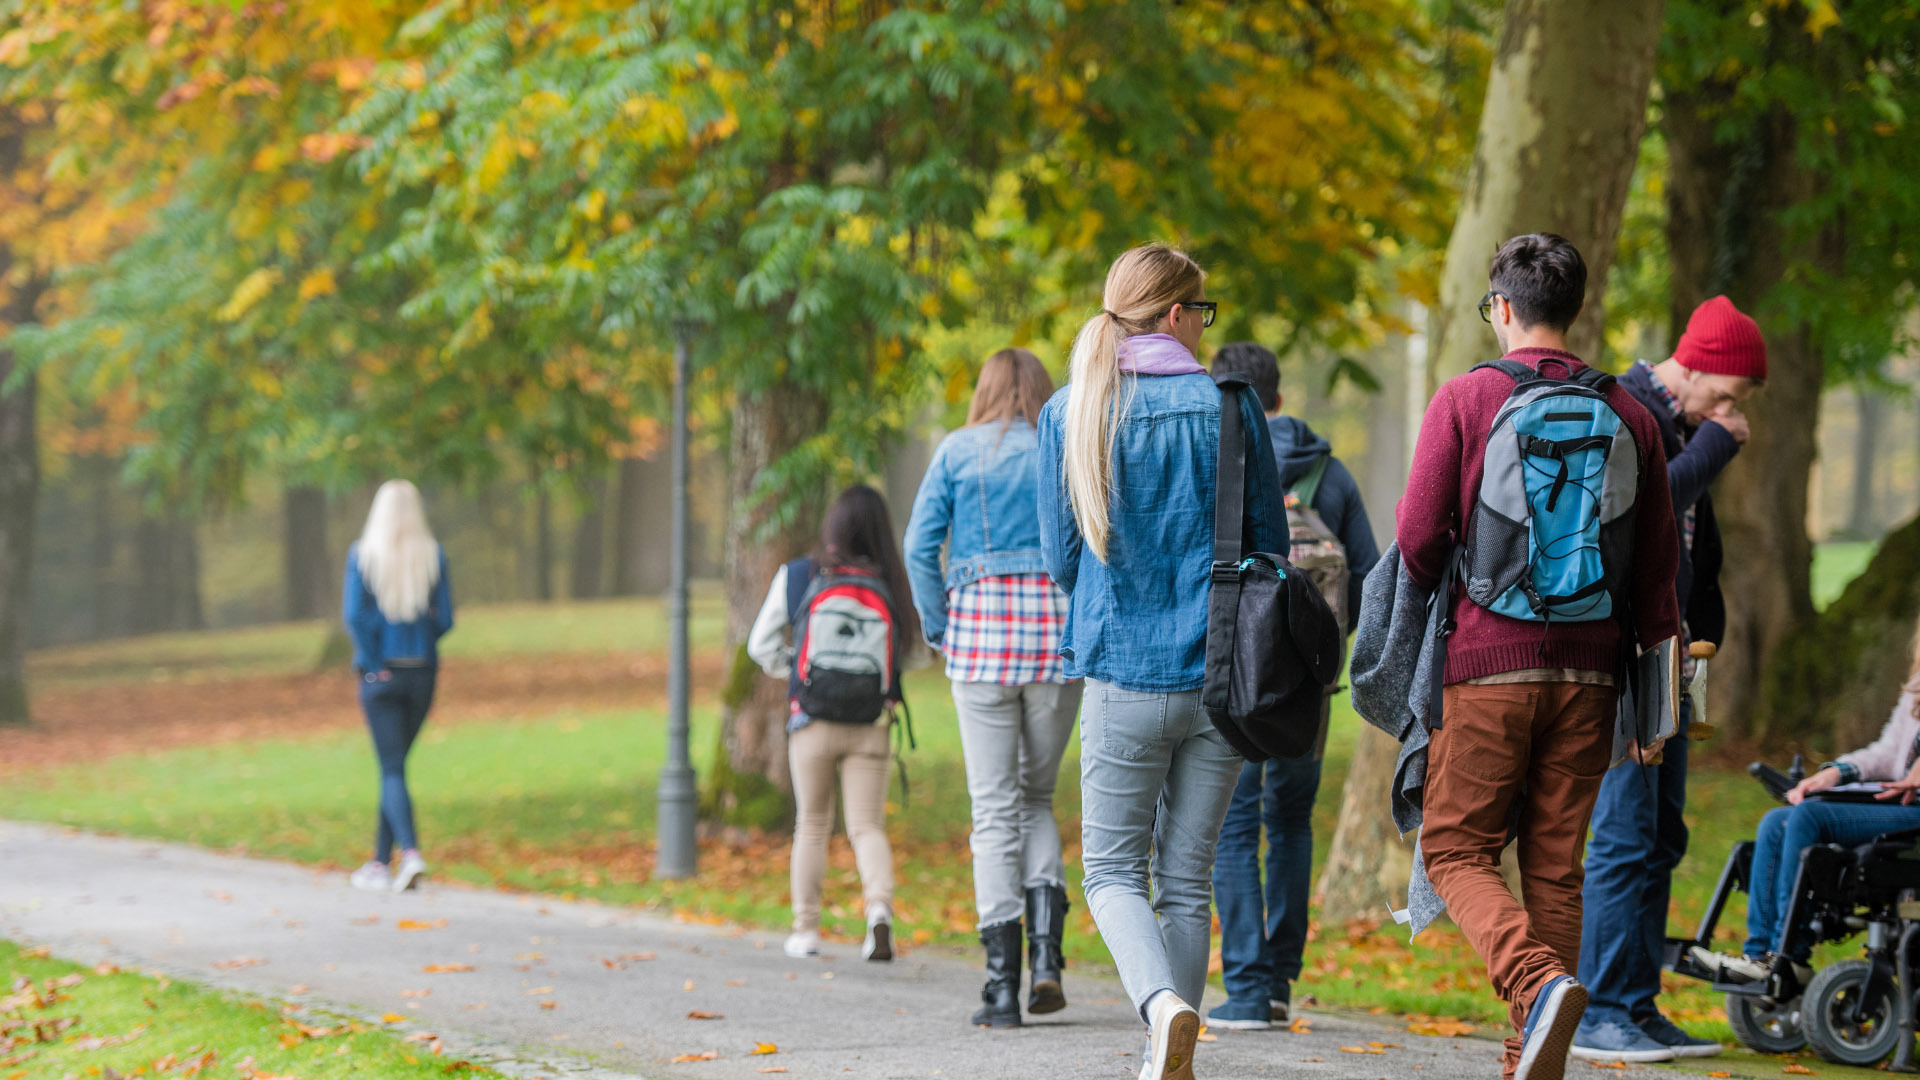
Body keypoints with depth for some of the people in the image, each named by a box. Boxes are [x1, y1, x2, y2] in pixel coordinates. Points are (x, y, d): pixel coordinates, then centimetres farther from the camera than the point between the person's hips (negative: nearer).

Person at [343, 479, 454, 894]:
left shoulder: (362, 554, -6)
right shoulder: (432, 555, -1)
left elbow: (355, 614, -14)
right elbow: (445, 618, -2)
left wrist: (373, 664, -5)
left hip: (380, 673, -3)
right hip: (423, 672, 3)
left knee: (392, 769, -2)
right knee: (396, 764, 14)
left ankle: (410, 852, -23)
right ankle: (380, 863, 19)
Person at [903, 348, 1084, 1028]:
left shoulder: (958, 451, 5)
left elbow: (920, 545, -2)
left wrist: (938, 630, 5)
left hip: (980, 626, -1)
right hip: (1058, 630, 1)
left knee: (995, 808, 2)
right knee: (1037, 794, 16)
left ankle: (1002, 985, -3)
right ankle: (1046, 951, -3)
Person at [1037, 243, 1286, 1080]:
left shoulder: (1070, 414, 0)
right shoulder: (1229, 405, -2)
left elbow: (1061, 557, 4)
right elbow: (1270, 543, 4)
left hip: (1123, 674, -1)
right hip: (1222, 673, 1)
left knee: (1114, 868, 8)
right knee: (1187, 877, 10)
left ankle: (1162, 1003, -20)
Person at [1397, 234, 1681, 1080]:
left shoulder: (1465, 399, -4)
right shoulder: (1628, 414, 6)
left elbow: (1419, 539, -7)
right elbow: (1657, 565, 7)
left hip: (1486, 661, -3)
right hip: (1587, 669, 4)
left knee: (1458, 851, 4)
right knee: (1555, 865, 9)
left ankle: (1537, 981, -21)